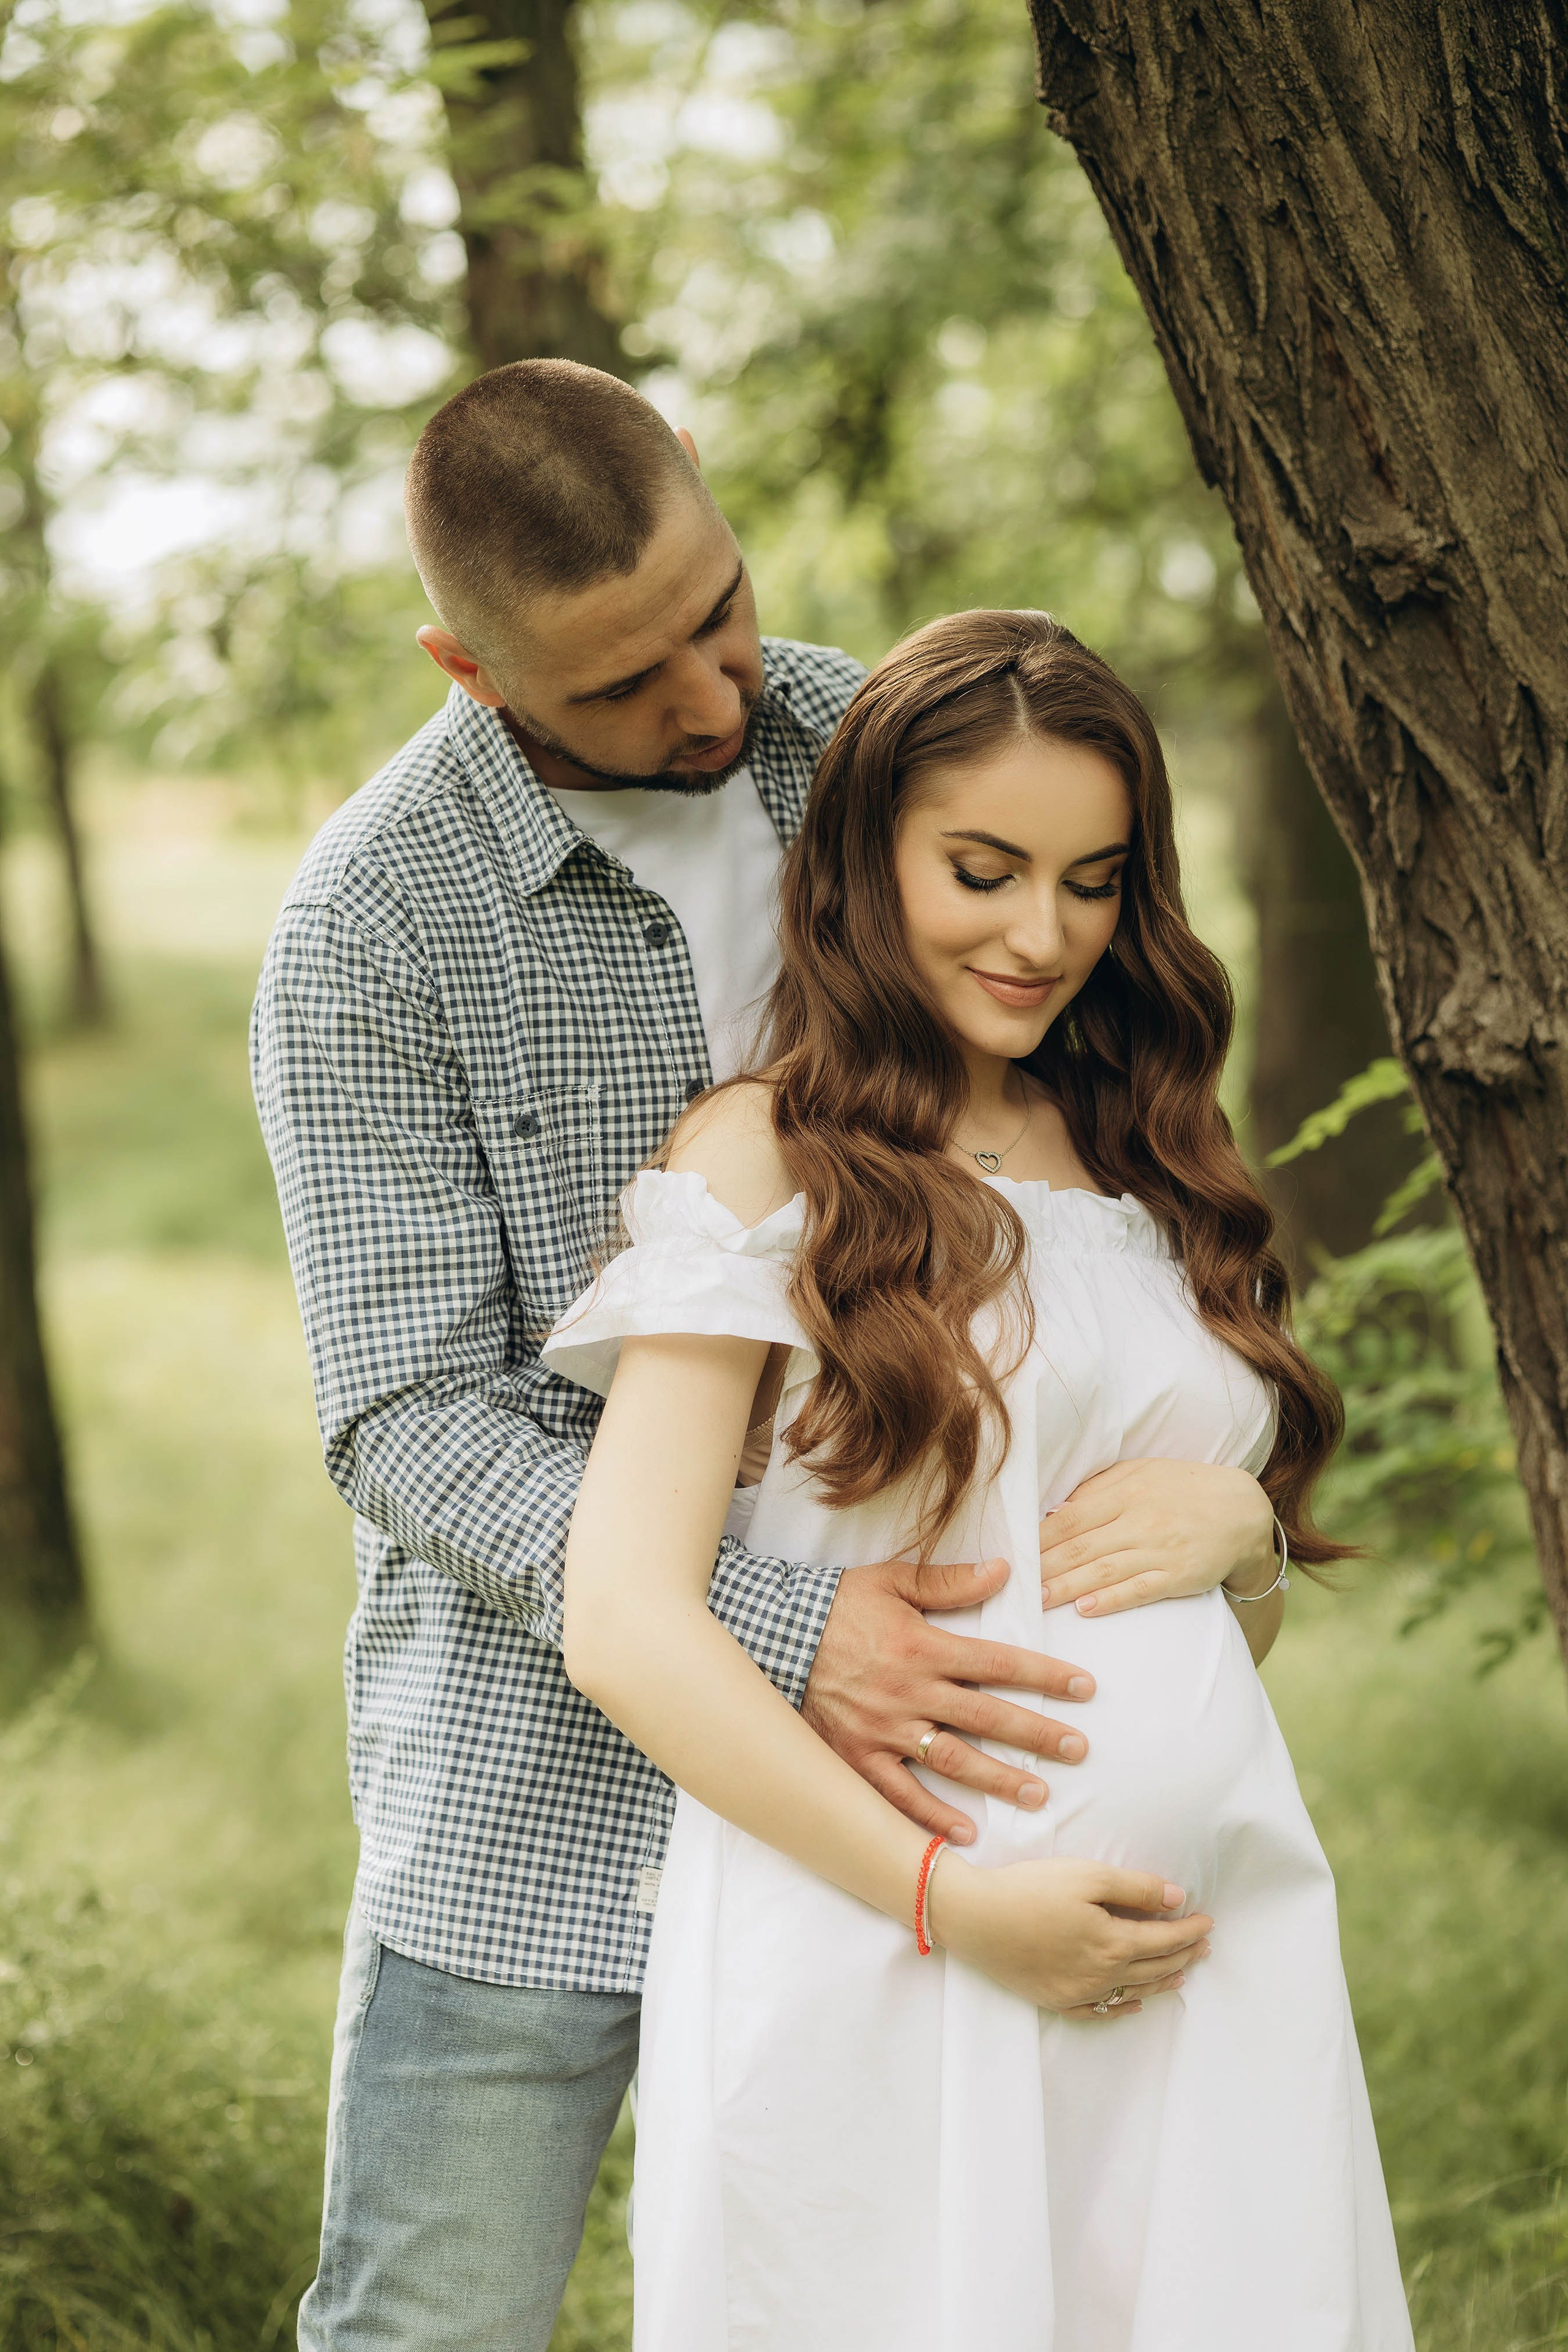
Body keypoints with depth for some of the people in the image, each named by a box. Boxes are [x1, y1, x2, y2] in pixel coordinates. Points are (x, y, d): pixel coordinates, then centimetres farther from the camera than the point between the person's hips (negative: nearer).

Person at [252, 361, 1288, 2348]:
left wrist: (1230, 1469, -7)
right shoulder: (369, 931, -11)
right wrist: (773, 1634, -27)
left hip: (882, 1747, 4)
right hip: (543, 1776, -3)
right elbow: (410, 1426, -14)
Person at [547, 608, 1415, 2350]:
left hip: (1214, 1963, 5)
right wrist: (951, 1899, -16)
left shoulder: (1153, 1166, 16)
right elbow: (625, 1625, -10)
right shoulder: (769, 1159, -1)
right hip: (881, 1969, -5)